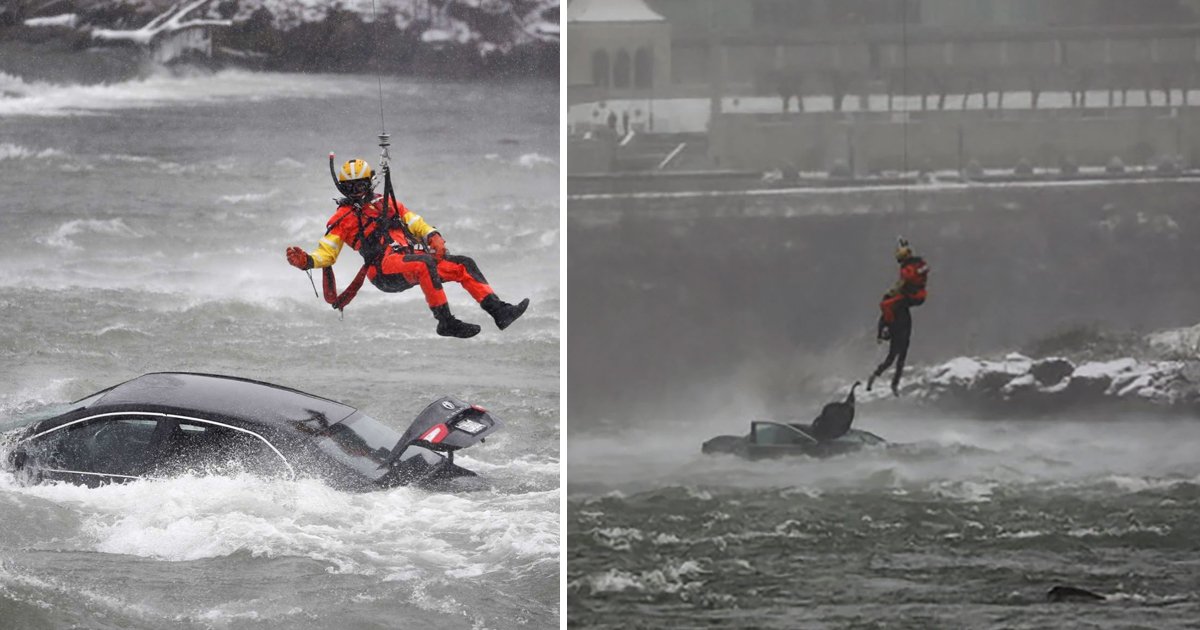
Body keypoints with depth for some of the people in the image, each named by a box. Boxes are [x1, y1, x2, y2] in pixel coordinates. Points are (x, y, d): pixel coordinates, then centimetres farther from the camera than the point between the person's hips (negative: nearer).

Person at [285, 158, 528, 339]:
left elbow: (416, 223, 25)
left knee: (463, 265, -7)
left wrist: (433, 237, 3)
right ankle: (446, 322, -40)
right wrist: (306, 261, -13)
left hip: (413, 256, 6)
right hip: (384, 268, -6)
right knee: (425, 264, -37)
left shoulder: (387, 204, 27)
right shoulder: (342, 219, 12)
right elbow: (326, 253, 8)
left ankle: (498, 310, -13)